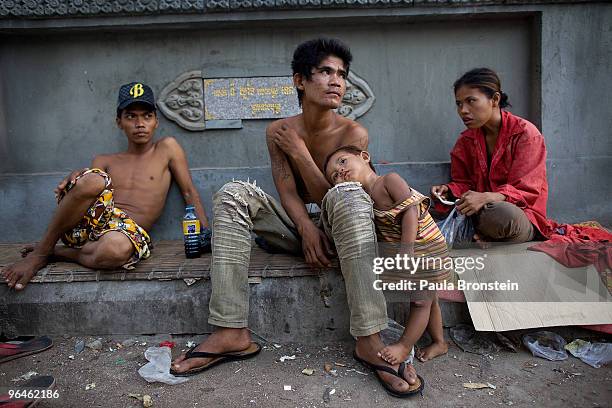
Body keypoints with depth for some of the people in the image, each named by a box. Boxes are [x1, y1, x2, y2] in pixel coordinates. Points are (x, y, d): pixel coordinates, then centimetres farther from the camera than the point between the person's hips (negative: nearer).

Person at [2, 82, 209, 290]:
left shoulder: (167, 148, 14)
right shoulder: (104, 162, 22)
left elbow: (190, 193, 10)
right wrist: (77, 177, -14)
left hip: (127, 231, -2)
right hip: (84, 224, 2)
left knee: (118, 248, -42)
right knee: (93, 180, -32)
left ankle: (56, 252, -9)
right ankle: (41, 252, -14)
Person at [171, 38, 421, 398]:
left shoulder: (354, 133, -6)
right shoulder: (278, 132, 1)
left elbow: (330, 196, -11)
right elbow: (288, 192, -9)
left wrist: (300, 152, -13)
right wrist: (306, 228, -26)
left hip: (336, 231, -2)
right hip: (297, 229, 3)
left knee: (349, 193, -34)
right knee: (234, 194, -19)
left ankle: (370, 339, -39)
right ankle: (232, 332, -27)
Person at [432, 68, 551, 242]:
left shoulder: (525, 133, -10)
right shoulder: (466, 141, 7)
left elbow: (525, 190, -15)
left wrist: (486, 197, -34)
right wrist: (447, 190, -13)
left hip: (521, 217, -4)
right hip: (480, 212, 4)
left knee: (500, 212, -41)